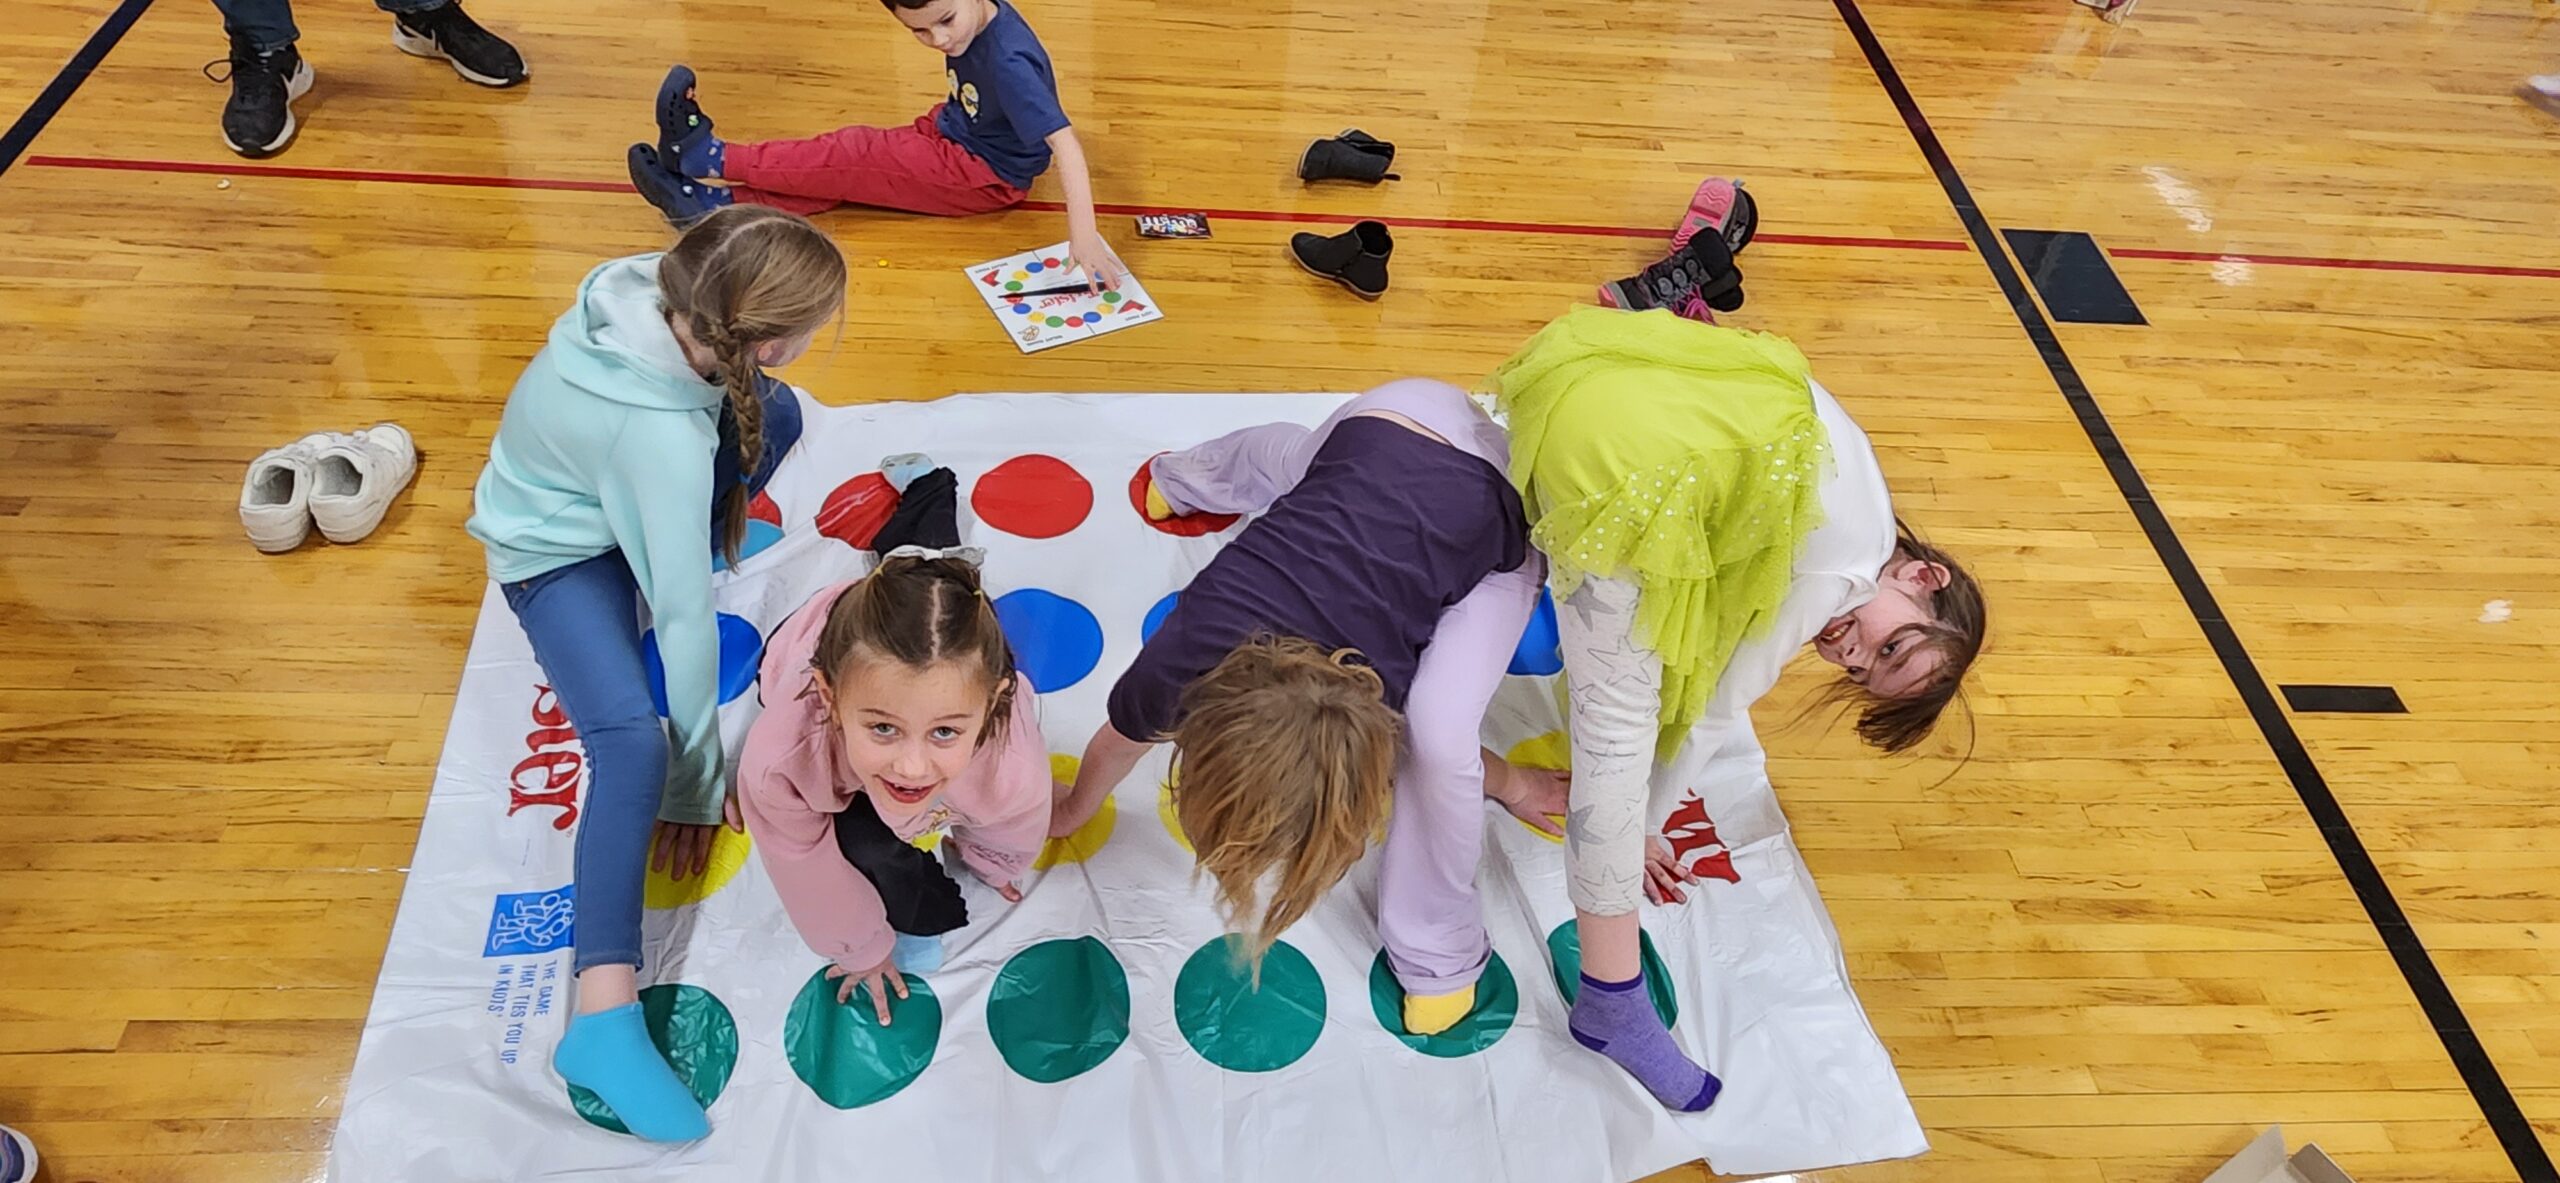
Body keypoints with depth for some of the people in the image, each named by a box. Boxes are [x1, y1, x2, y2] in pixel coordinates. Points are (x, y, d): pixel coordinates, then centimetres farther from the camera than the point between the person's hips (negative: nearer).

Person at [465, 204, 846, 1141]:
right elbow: (683, 615, -34)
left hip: (594, 488, 8)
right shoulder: (662, 437, -41)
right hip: (556, 554, -8)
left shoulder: (647, 286, -23)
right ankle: (604, 1018, -28)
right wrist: (697, 778, -25)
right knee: (635, 742, -26)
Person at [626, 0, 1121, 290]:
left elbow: (1063, 139, -42)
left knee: (851, 158, -15)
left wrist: (1083, 235, -50)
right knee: (848, 169, -8)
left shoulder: (1008, 62, -33)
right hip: (954, 134, 8)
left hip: (988, 174, -8)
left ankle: (707, 155, -6)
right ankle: (712, 200, -12)